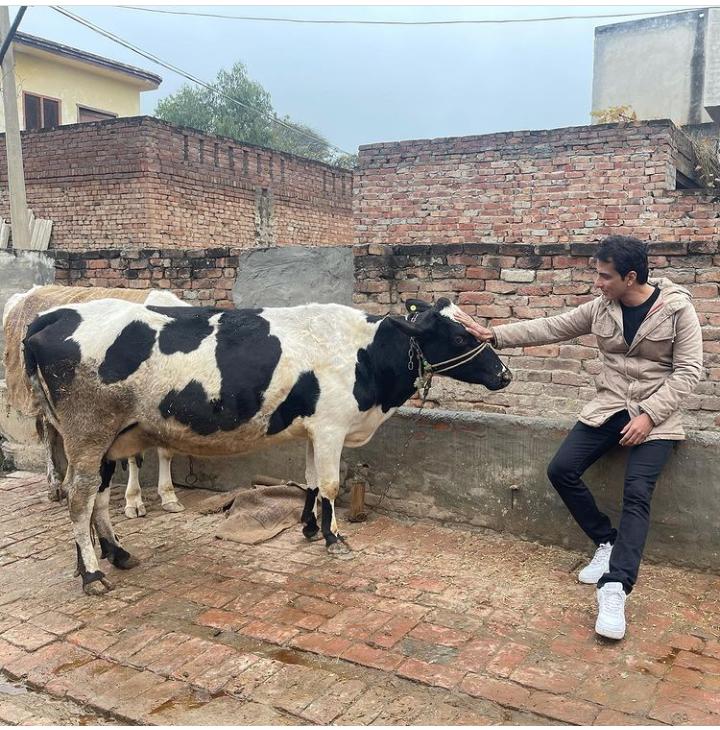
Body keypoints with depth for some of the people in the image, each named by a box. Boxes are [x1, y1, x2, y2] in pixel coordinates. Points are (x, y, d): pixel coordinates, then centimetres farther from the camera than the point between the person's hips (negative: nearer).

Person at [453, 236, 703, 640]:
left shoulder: (678, 309, -10)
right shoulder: (600, 309, 1)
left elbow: (688, 371, -11)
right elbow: (548, 328, 2)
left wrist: (649, 415, -20)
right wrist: (493, 335, -7)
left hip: (657, 414, -4)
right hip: (610, 406, 5)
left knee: (637, 493, -22)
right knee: (562, 470, -9)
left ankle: (614, 589, -26)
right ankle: (608, 542, 10)